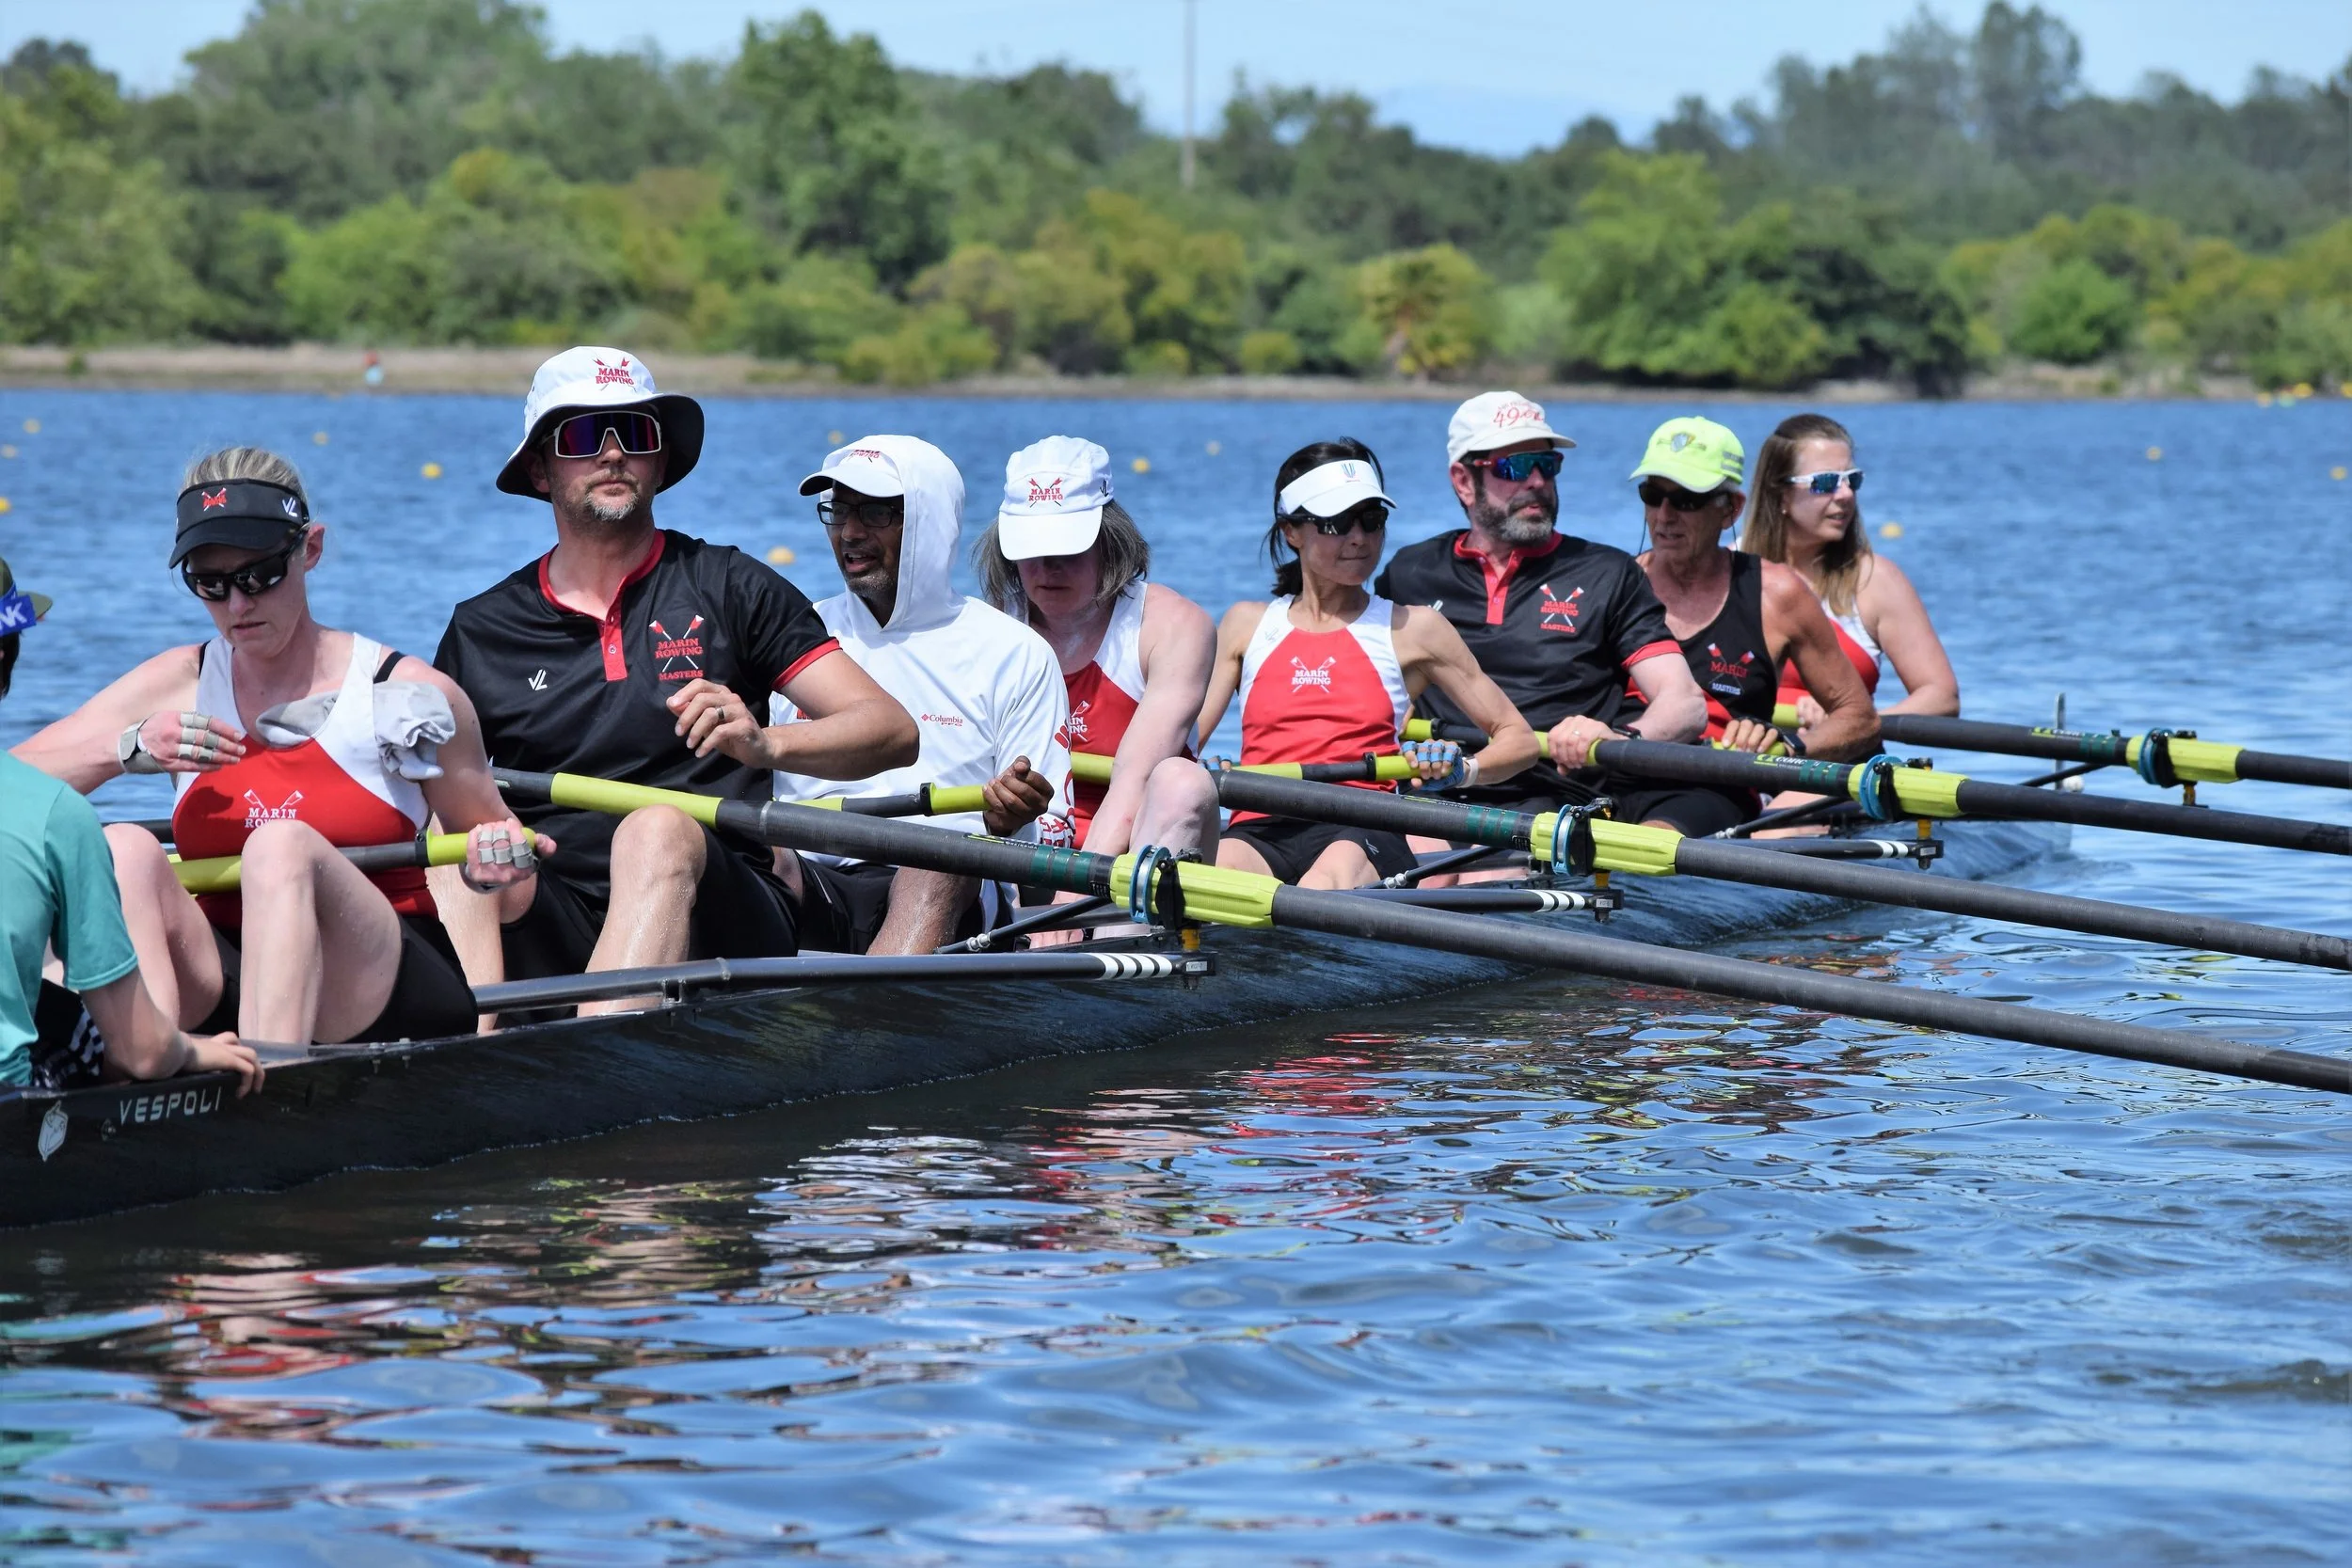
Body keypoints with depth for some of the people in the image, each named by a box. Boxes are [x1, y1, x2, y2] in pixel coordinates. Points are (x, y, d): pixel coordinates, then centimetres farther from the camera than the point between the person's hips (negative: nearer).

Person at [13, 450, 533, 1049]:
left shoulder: (409, 695, 0)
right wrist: (127, 748, -15)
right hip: (222, 988, 3)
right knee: (124, 850, -24)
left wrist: (492, 867, -12)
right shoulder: (179, 687, 8)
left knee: (283, 846, -32)